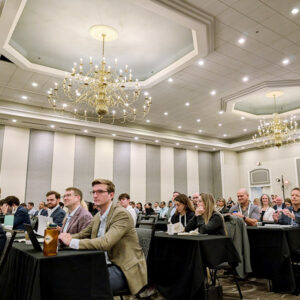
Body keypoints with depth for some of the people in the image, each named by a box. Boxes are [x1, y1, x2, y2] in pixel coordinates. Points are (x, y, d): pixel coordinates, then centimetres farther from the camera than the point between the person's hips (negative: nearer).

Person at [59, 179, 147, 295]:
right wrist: (64, 237, -2)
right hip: (106, 264, 7)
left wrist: (72, 242, -26)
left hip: (124, 269, -7)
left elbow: (105, 243, -29)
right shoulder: (97, 217, 9)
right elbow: (81, 235, 17)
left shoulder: (122, 214, -18)